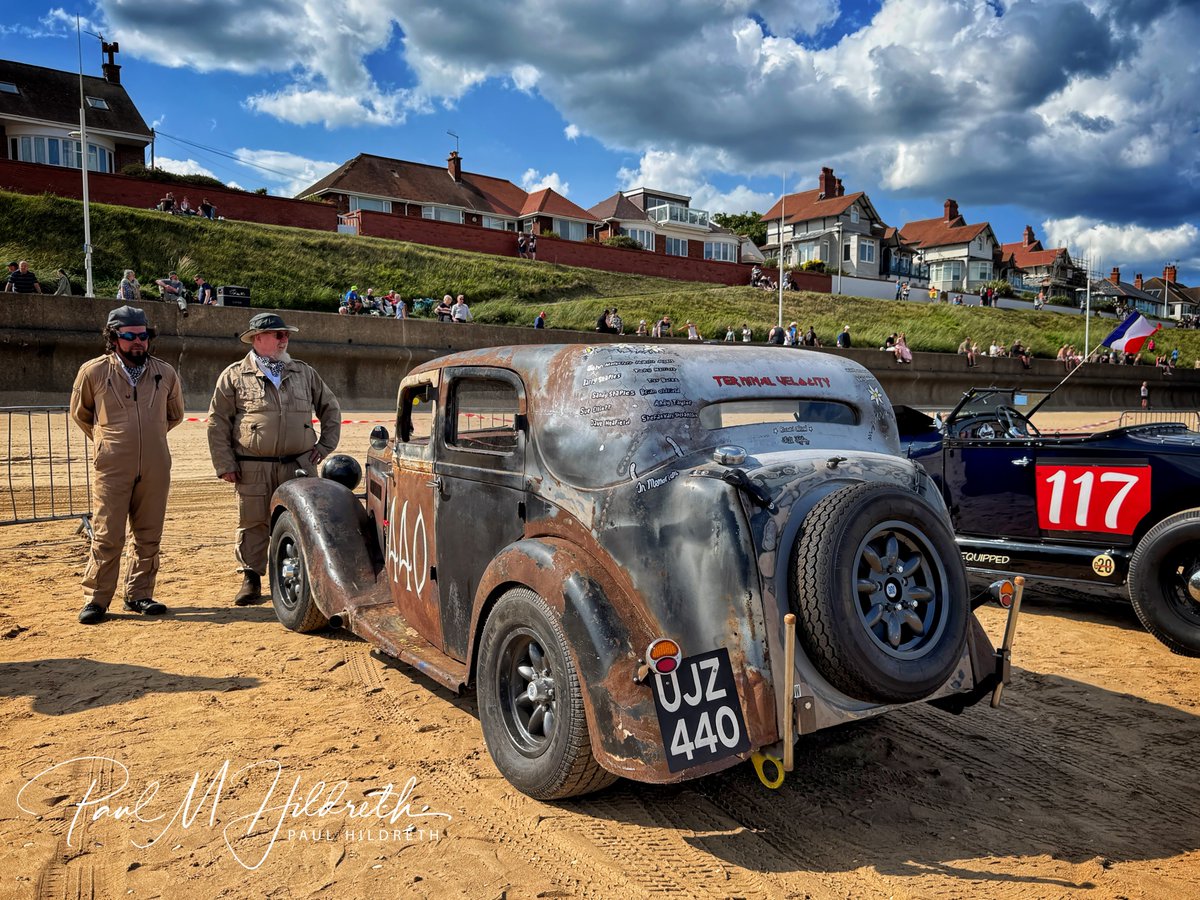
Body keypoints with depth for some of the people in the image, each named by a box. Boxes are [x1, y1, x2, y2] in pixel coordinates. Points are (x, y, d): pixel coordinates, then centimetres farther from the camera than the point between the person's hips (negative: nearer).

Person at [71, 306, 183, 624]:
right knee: (107, 537, -3)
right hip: (111, 468, -2)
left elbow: (175, 414, 22)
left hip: (155, 468, 3)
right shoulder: (93, 371, 0)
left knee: (149, 536, 7)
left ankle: (139, 595, 19)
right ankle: (96, 599, 8)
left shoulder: (165, 373, 7)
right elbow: (79, 413, 16)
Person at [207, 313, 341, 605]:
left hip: (299, 466, 2)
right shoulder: (235, 375, 4)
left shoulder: (305, 373, 12)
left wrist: (325, 445, 13)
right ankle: (251, 579, 19)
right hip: (253, 469, -2)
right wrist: (224, 465, -2)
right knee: (253, 524, 4)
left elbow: (330, 408, 22)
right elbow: (218, 422, 3)